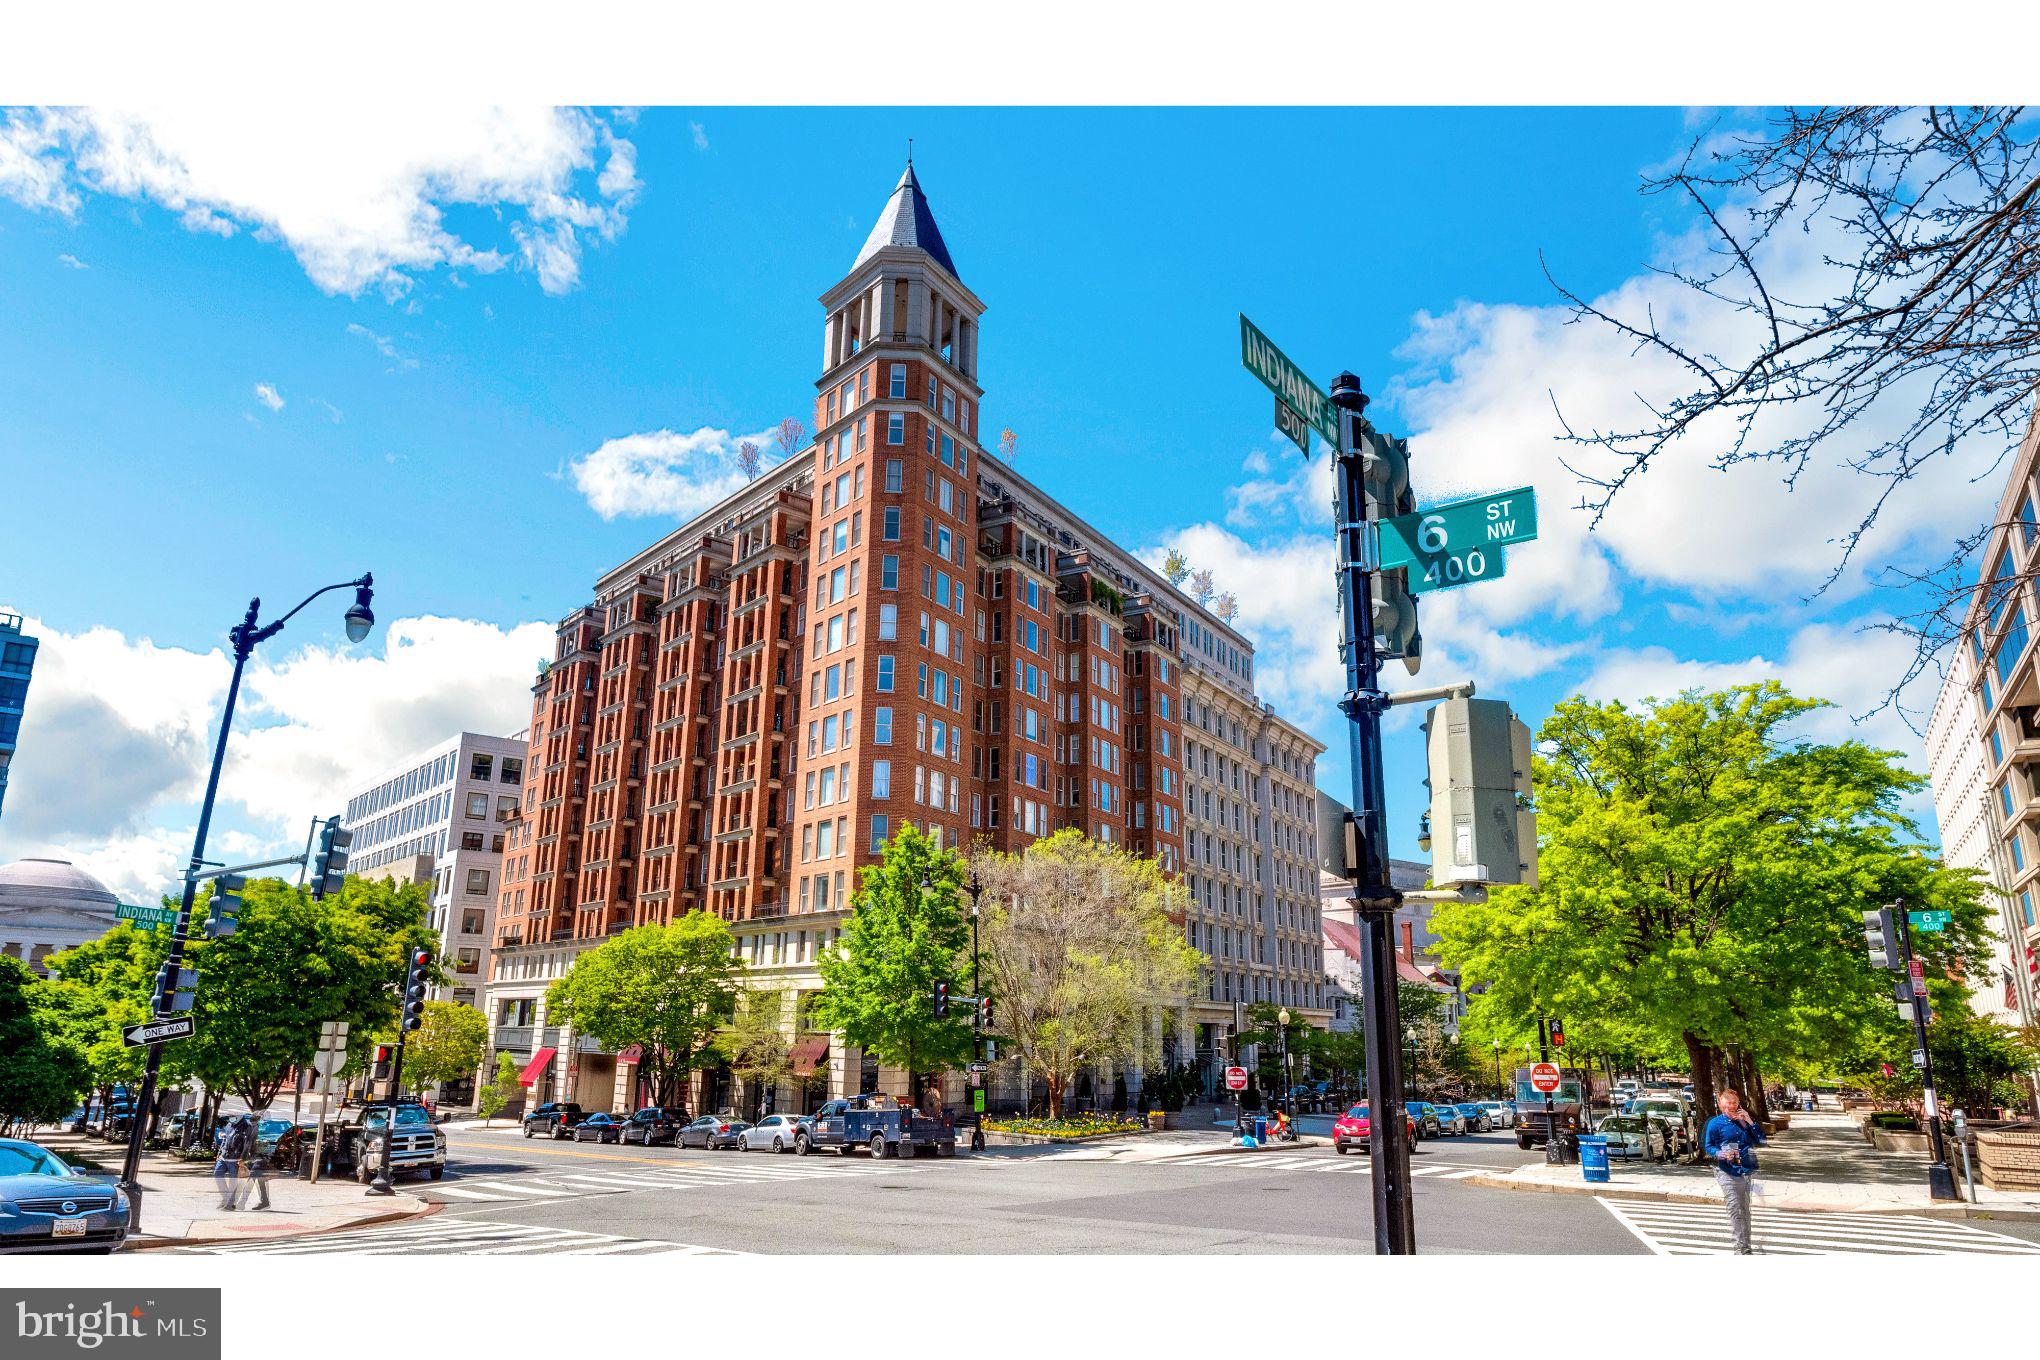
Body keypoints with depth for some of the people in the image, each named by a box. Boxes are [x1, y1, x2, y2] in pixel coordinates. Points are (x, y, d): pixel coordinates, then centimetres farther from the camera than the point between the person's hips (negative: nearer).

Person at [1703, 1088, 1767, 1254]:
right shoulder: (1716, 1123, -3)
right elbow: (1708, 1147, -1)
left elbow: (1761, 1142, 5)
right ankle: (1741, 1248, -8)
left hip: (1746, 1172, 5)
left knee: (1745, 1211, 16)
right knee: (1735, 1211, -10)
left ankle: (1746, 1246, 27)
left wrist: (1750, 1122, -5)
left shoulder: (1744, 1121, 11)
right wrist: (1721, 1154, -22)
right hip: (1727, 1173, -5)